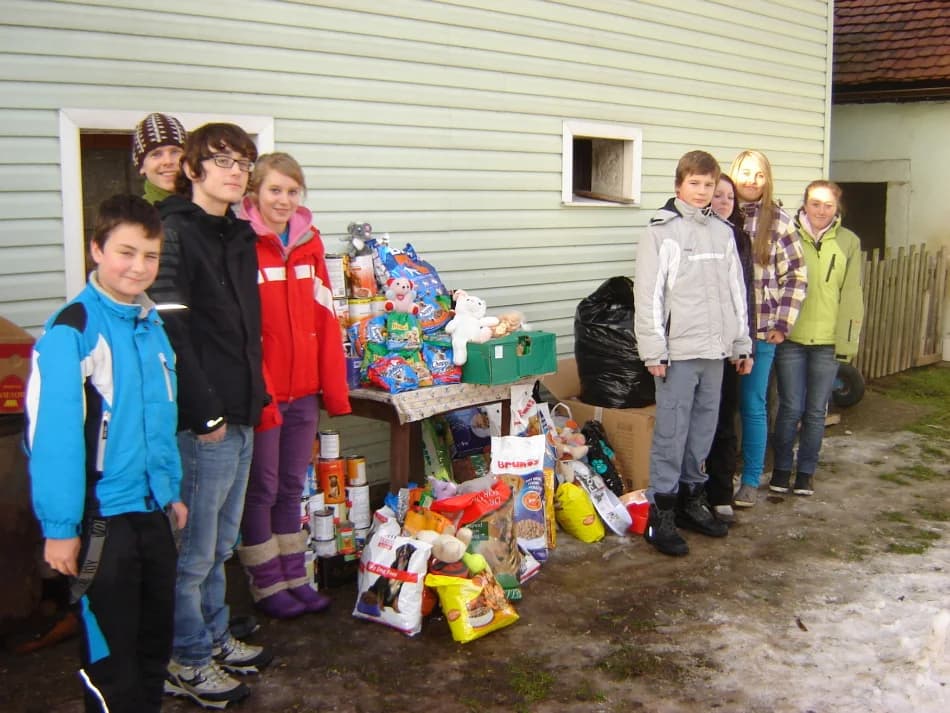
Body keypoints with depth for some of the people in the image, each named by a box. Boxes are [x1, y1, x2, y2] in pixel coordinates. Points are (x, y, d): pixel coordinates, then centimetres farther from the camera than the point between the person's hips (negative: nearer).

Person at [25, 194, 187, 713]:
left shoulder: (151, 324, 6)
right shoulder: (72, 329, -17)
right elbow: (52, 433, -20)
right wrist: (59, 527, -20)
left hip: (153, 513, 7)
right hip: (101, 519, -7)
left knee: (155, 643, 20)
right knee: (109, 656, 7)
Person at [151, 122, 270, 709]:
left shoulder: (240, 236, 14)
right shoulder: (174, 232, -13)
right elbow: (170, 331, -20)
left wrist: (252, 398, 13)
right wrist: (206, 414, -19)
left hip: (240, 416, 9)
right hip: (200, 423, -9)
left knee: (221, 544, 20)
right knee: (194, 550, 4)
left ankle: (214, 638, 36)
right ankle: (187, 663, 19)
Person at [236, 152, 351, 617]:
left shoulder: (310, 243, 7)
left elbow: (326, 321, 8)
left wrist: (335, 387, 6)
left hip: (304, 391, 6)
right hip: (259, 393, -5)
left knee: (292, 486, 16)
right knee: (261, 488, 7)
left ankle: (294, 577, 28)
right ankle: (266, 584, 21)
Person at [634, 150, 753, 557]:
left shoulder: (723, 233, 12)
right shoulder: (662, 232, -4)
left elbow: (736, 291, 17)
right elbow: (648, 295, -8)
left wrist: (741, 344, 16)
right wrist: (654, 351, -12)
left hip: (714, 351, 6)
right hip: (678, 351, -6)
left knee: (703, 429, 12)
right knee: (671, 433, -4)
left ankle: (691, 498, 26)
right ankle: (661, 513, 4)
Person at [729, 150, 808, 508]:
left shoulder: (778, 220, 1)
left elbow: (796, 275, 4)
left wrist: (783, 323, -2)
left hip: (760, 330, -1)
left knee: (753, 406, 7)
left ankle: (750, 481, 18)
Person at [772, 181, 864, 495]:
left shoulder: (848, 242, 3)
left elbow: (851, 295, 4)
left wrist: (847, 340, -1)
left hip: (828, 340, 1)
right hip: (790, 338, -1)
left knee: (816, 411, 9)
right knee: (790, 408, 3)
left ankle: (806, 471, 23)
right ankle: (781, 469, 20)